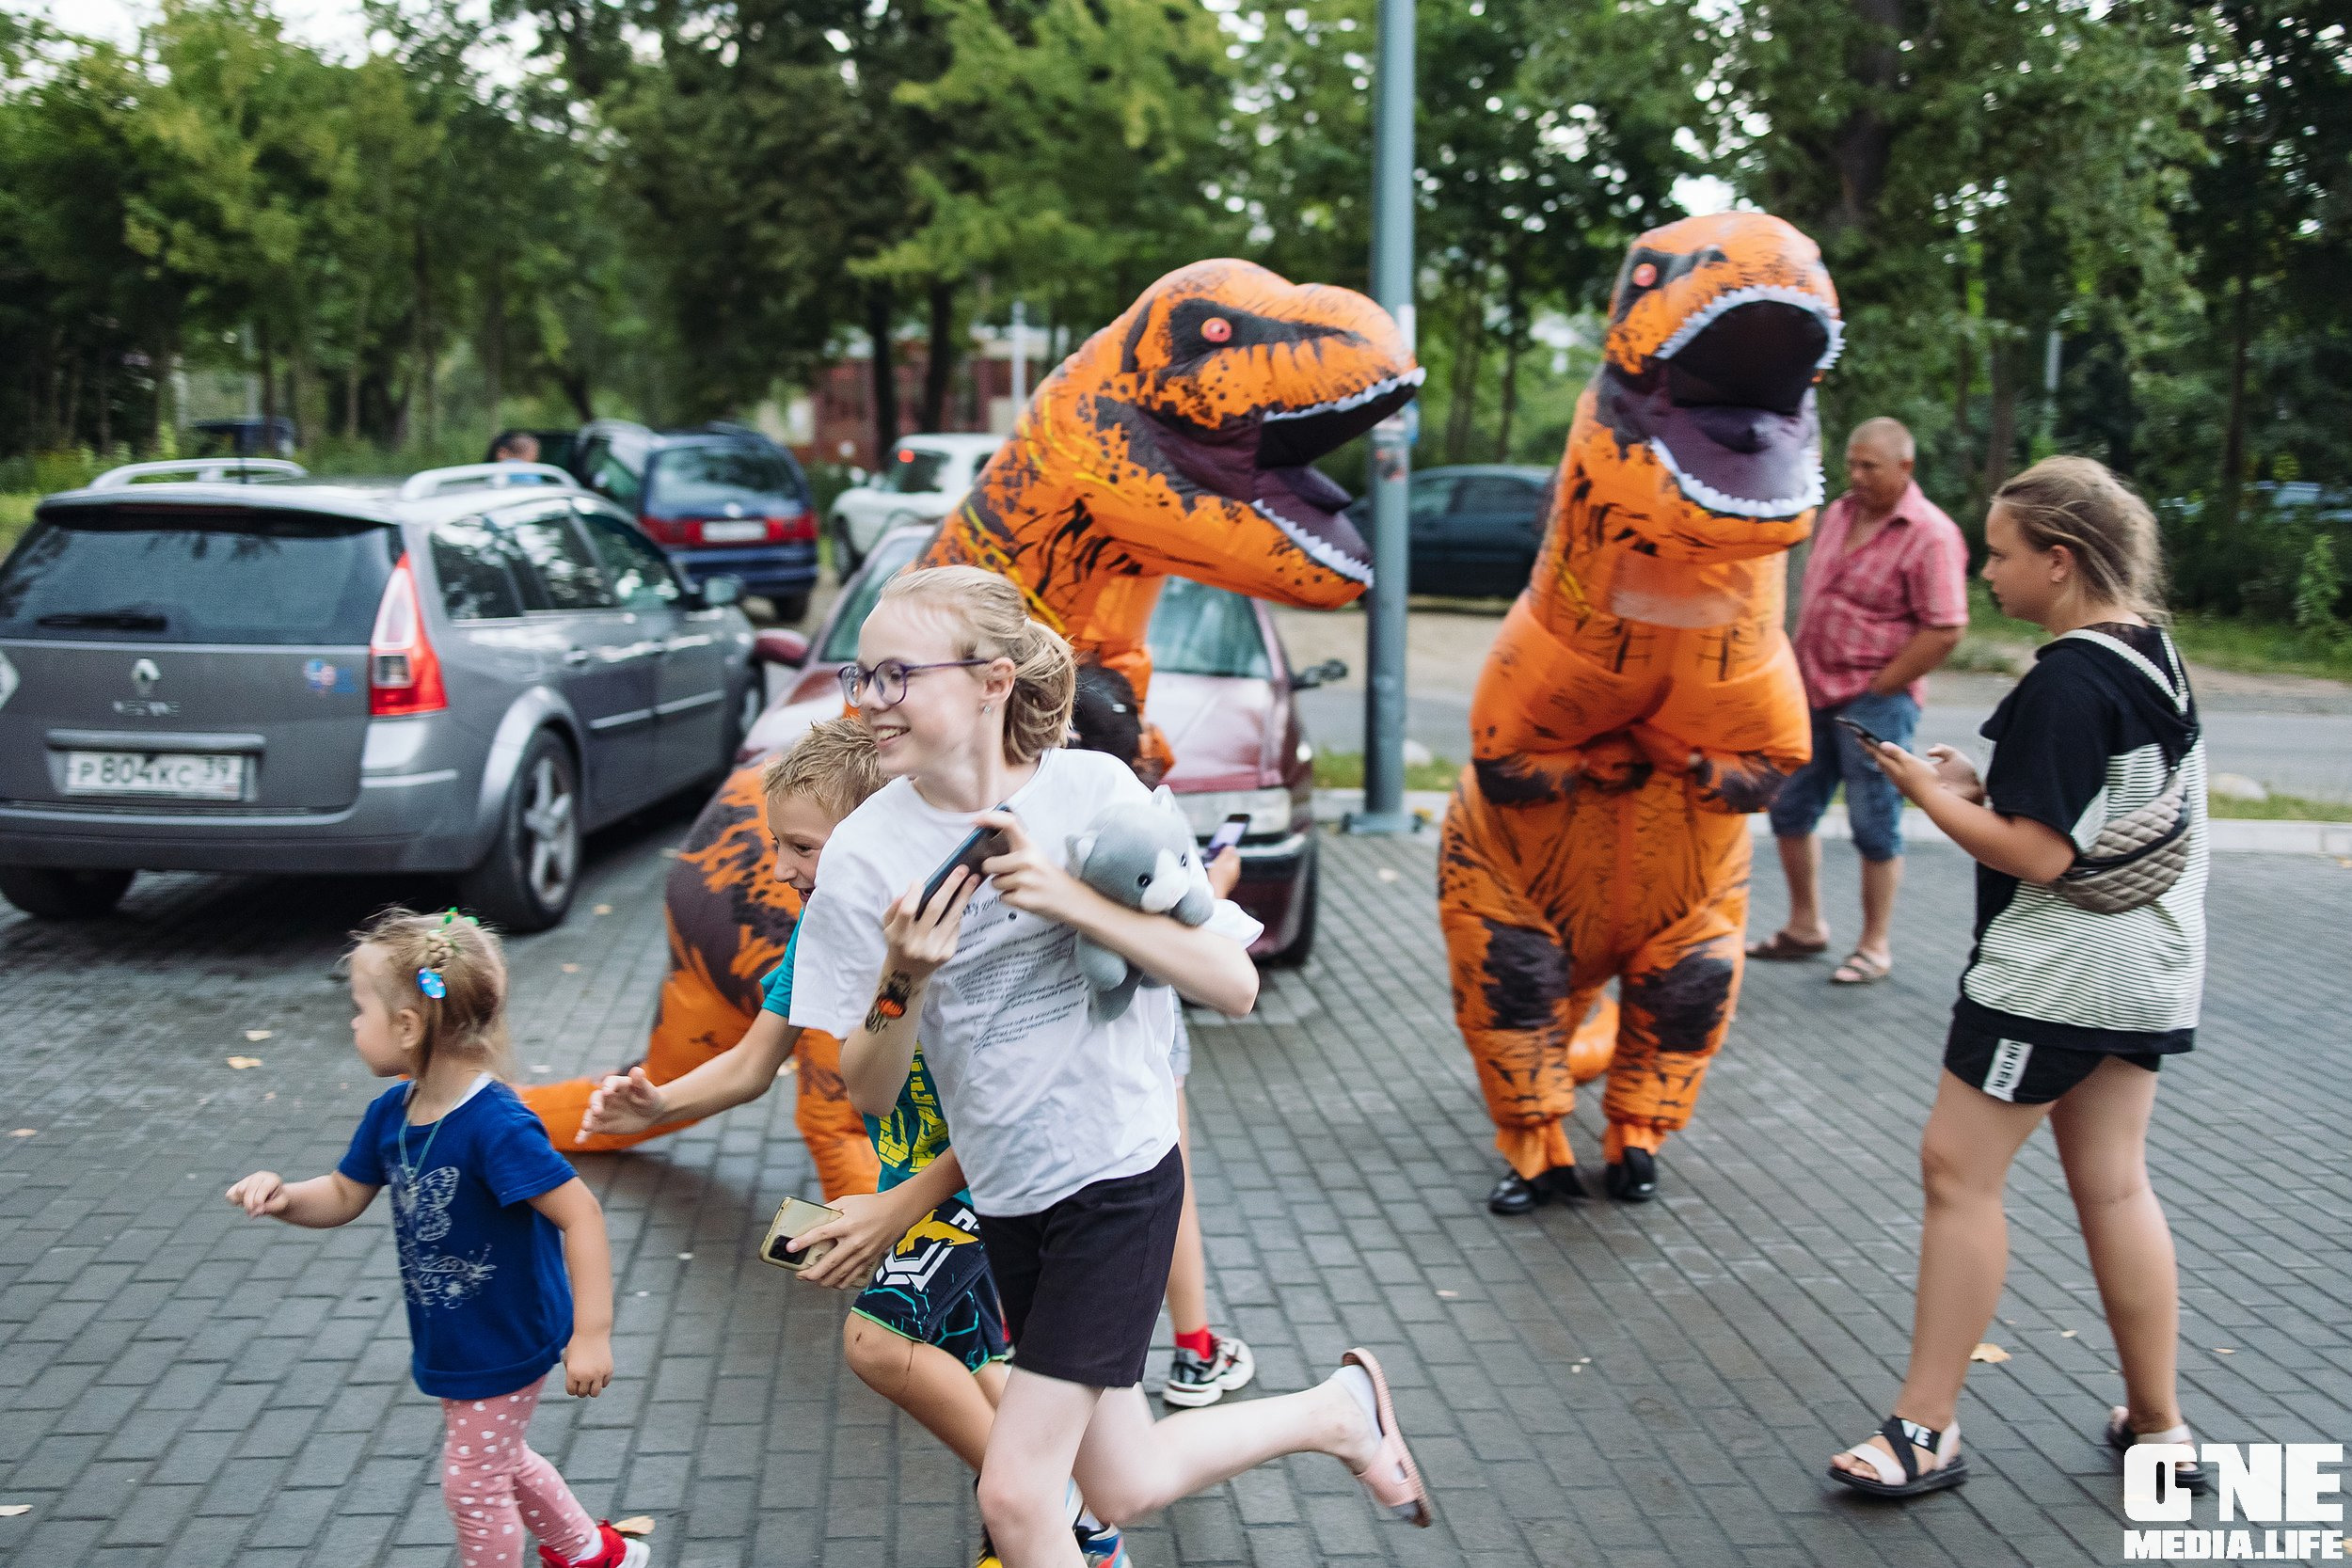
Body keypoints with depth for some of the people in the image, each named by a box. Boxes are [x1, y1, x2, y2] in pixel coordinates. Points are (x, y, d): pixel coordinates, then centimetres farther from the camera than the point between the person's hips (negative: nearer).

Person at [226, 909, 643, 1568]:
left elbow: (580, 1214, -33)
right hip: (455, 1341, 9)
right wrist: (283, 1196, -14)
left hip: (503, 1342, -9)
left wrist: (591, 1335, -33)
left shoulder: (494, 1125, -32)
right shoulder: (391, 1114, -6)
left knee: (472, 1483, 7)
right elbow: (343, 1196, 8)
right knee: (497, 1460, 27)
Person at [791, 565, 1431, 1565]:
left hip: (1119, 1174, -4)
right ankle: (1339, 1412, 41)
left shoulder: (1093, 791, -13)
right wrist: (904, 980, -24)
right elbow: (867, 1094, -5)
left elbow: (1232, 986, -14)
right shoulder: (864, 854, -8)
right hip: (1009, 1198, 4)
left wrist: (1071, 900, -25)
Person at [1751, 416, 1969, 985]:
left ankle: (1874, 948, 14)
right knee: (1790, 811, 13)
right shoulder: (1838, 513, 8)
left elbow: (1945, 630, -18)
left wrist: (1876, 688, -14)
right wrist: (1798, 666, 10)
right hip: (1814, 693, 8)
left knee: (1875, 826, 2)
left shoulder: (1930, 535, -15)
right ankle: (1805, 927, 28)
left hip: (1876, 702, -8)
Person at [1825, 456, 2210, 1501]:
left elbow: (2037, 854, -22)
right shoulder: (2154, 655, 9)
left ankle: (1927, 1429, 6)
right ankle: (2158, 1425, 24)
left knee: (1959, 1169, -1)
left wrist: (1934, 797, -8)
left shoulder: (2067, 684, -20)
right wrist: (1980, 788, 7)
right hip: (2148, 969, 9)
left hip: (2054, 972, -9)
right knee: (2113, 1182, 15)